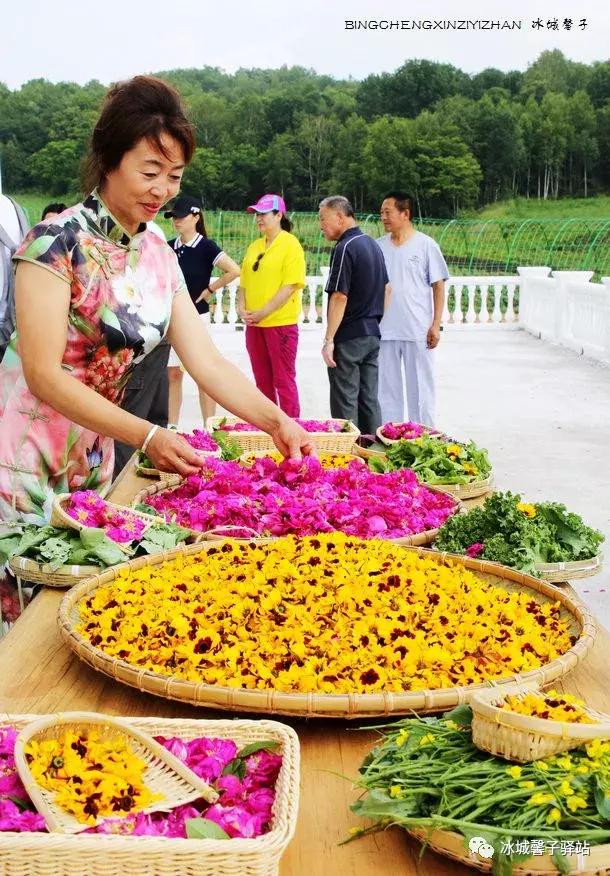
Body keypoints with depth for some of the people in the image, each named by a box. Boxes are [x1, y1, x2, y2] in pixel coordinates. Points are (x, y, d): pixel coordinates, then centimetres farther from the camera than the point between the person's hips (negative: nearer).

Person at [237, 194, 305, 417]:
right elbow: (244, 282, 15)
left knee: (283, 381, -3)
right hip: (254, 324, 7)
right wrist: (241, 308, -3)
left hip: (281, 323, -7)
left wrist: (263, 312, -18)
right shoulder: (254, 247, 12)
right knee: (262, 381, 13)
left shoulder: (290, 244, -8)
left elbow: (291, 285, -15)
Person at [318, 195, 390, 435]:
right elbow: (386, 289, 19)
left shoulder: (345, 248, -15)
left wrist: (329, 339, -18)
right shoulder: (372, 244, 13)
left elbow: (339, 297, -19)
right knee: (369, 399, 12)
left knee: (345, 402, -1)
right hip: (372, 334, 9)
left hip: (349, 338, -9)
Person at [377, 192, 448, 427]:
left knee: (420, 387, 4)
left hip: (418, 330, -3)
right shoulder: (379, 246, 8)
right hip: (384, 330, 3)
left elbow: (438, 286, -2)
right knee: (386, 386, 9)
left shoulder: (426, 245, -2)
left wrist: (436, 325, -7)